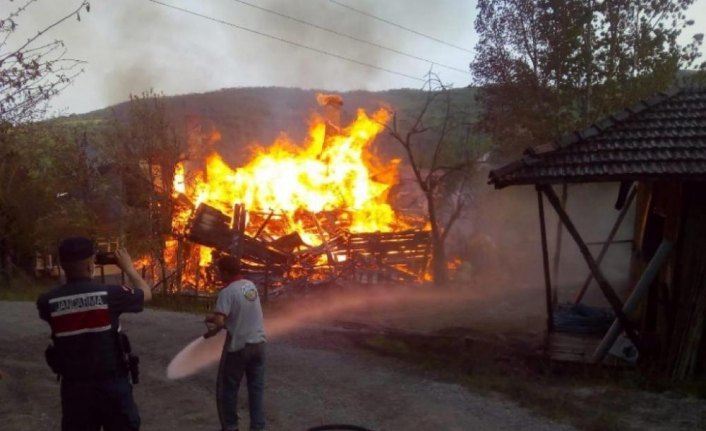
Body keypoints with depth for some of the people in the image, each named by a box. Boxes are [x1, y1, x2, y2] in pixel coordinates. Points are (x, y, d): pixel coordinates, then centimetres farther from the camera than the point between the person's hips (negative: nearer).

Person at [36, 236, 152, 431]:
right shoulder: (109, 294, -16)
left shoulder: (48, 301, -9)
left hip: (73, 386, 3)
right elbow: (146, 293, 3)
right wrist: (128, 267, 17)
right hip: (112, 383, -2)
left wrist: (70, 269, 14)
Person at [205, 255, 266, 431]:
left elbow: (220, 321, -24)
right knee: (256, 388, 11)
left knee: (227, 388, 10)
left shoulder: (227, 291, -16)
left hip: (238, 346, -6)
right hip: (258, 343, 6)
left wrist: (213, 330, -3)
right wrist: (215, 317, 12)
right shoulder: (251, 285, 5)